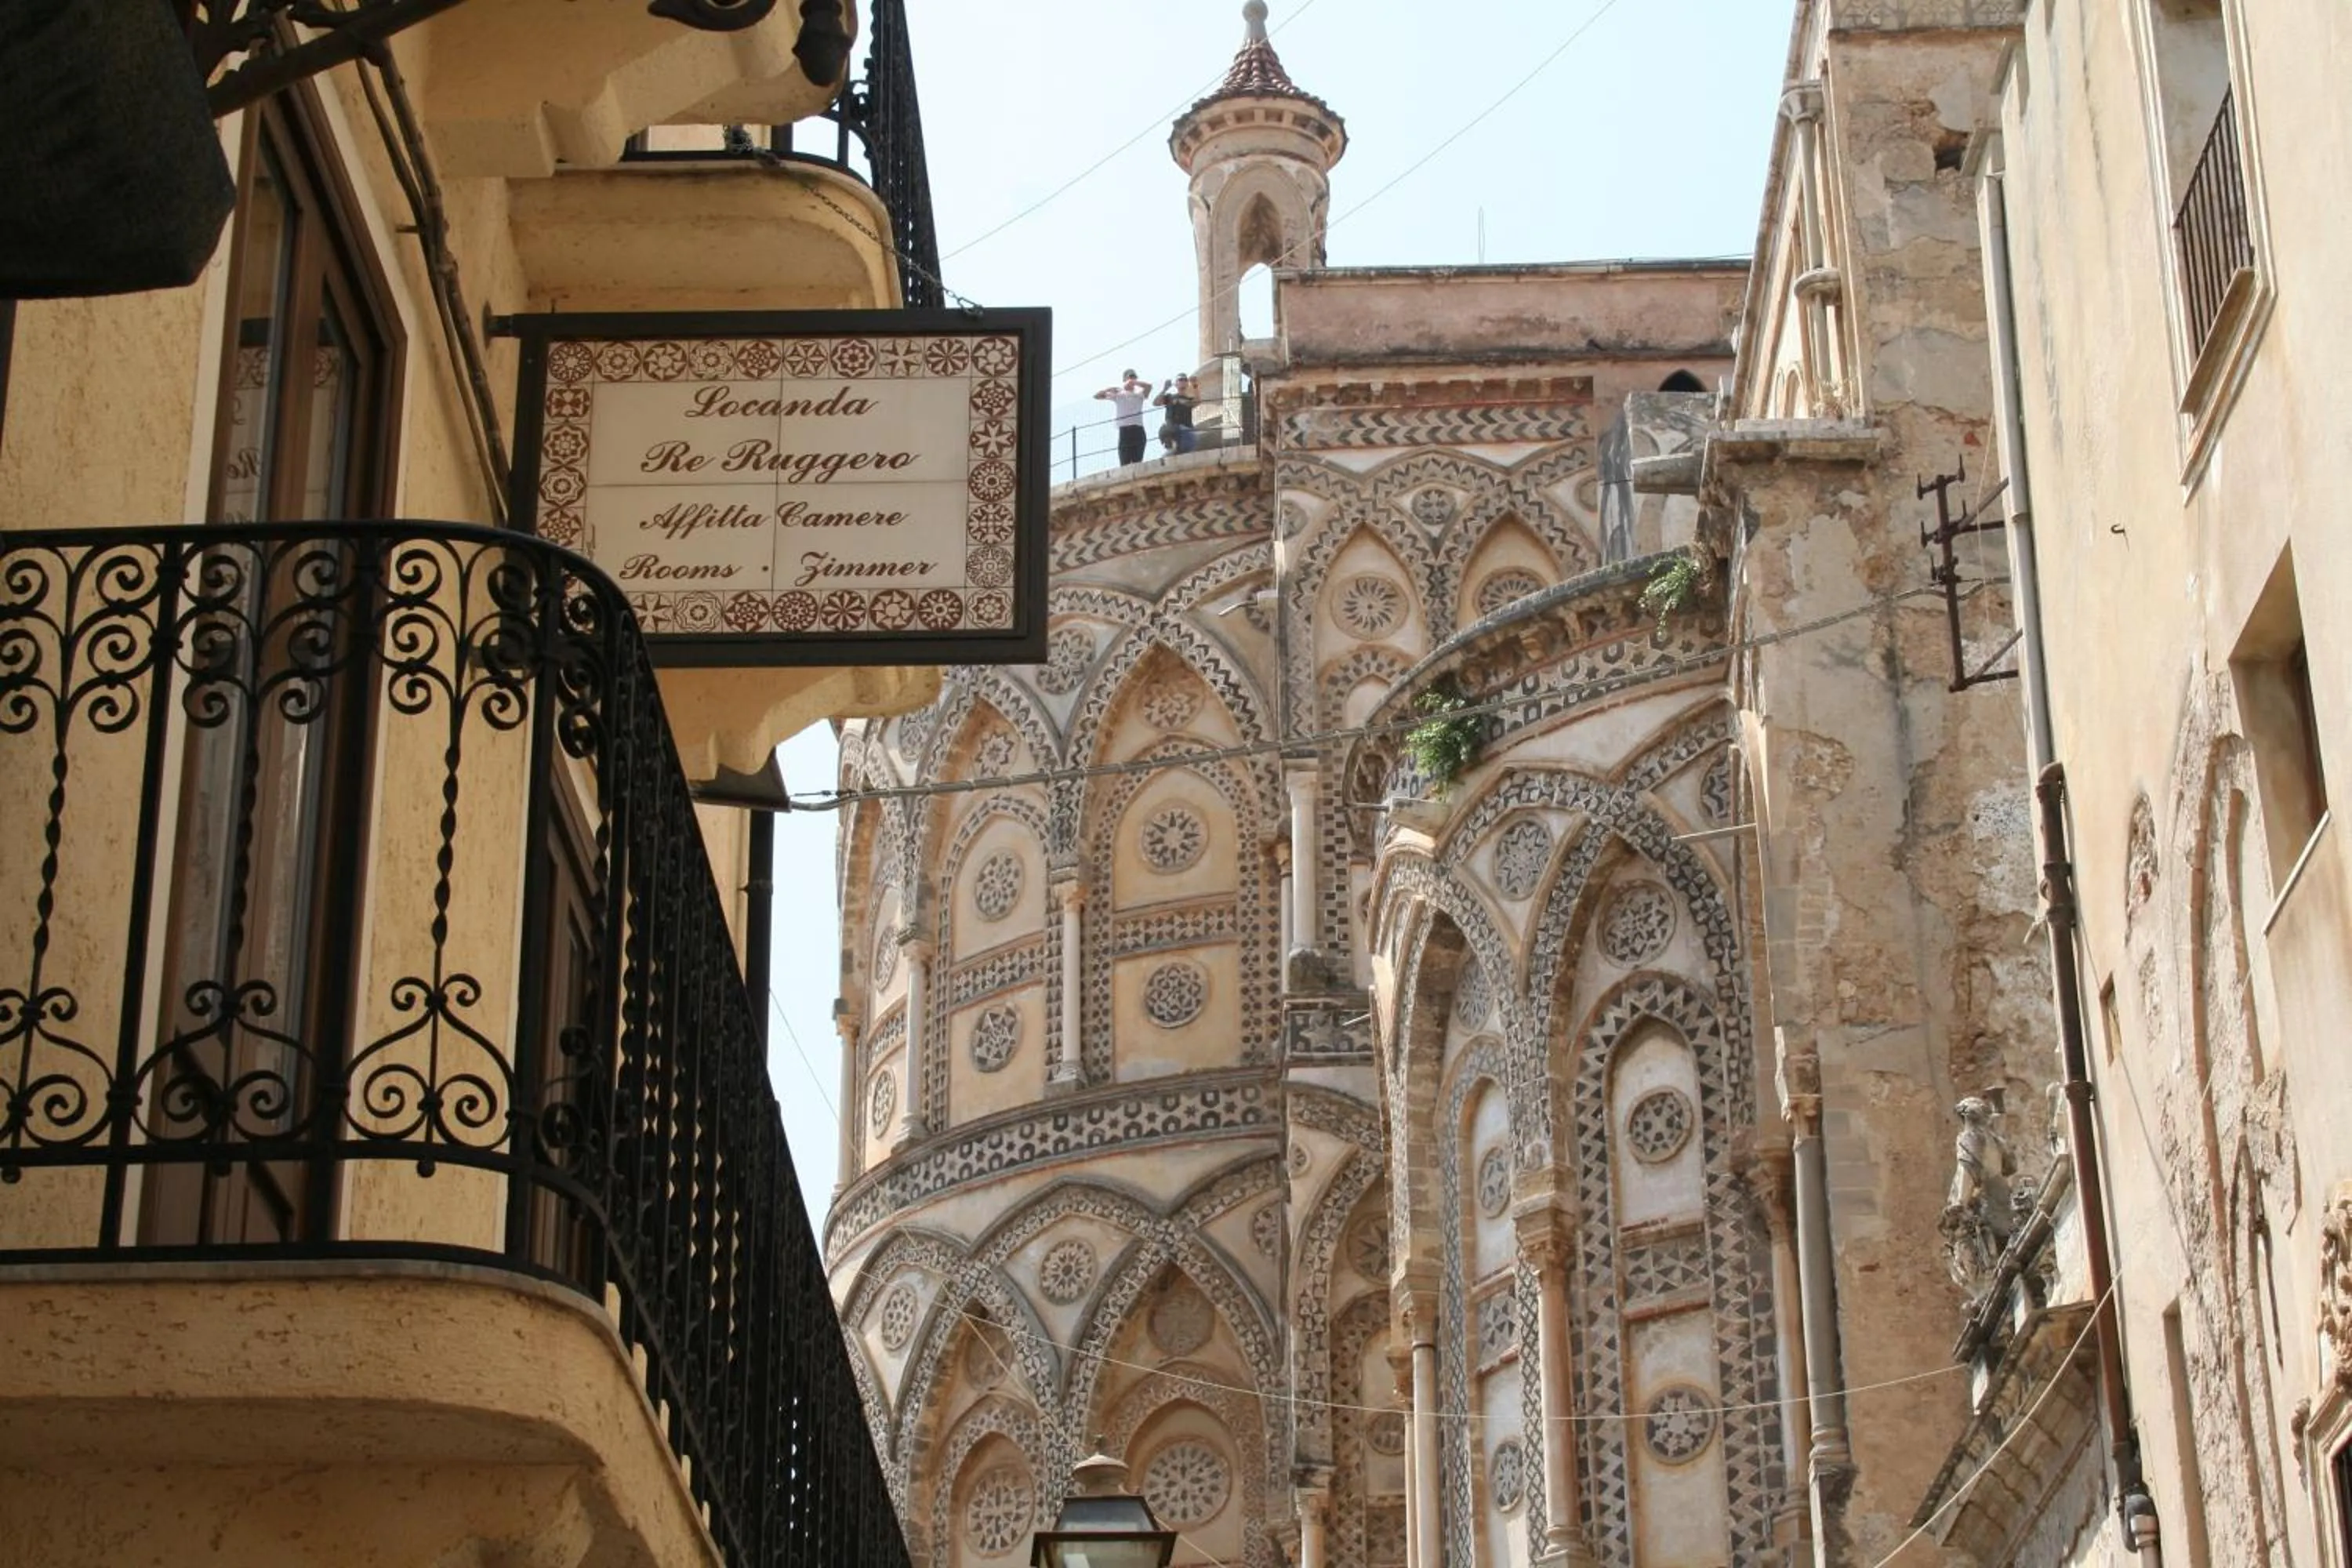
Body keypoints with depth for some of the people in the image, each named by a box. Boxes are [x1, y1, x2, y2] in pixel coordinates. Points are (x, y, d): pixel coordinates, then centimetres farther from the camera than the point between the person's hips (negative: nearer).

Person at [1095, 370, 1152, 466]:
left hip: (1138, 430, 1)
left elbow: (1149, 386, -7)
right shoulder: (1118, 394, 14)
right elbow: (1097, 396, 13)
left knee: (1138, 463, -2)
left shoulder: (1139, 394, 13)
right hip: (1124, 430, -1)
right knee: (1125, 464, -6)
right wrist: (1110, 389, -2)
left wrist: (1134, 382, -10)